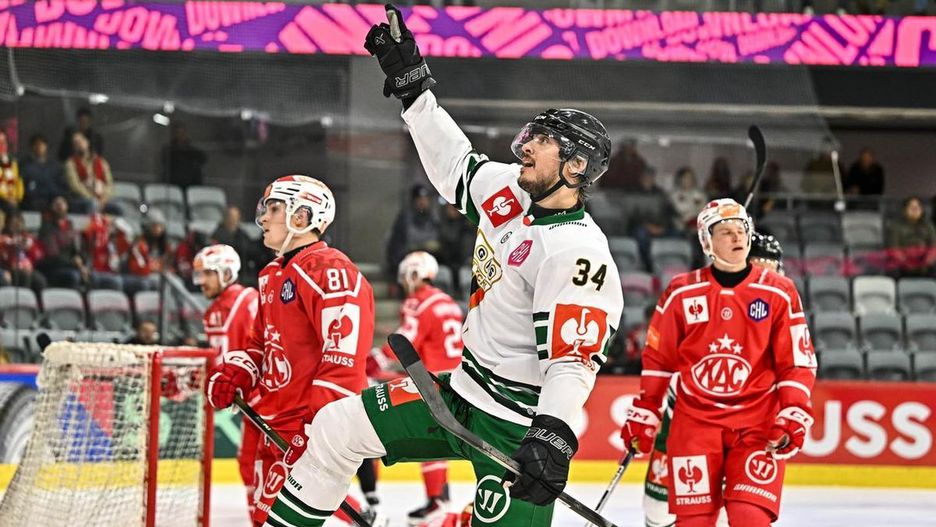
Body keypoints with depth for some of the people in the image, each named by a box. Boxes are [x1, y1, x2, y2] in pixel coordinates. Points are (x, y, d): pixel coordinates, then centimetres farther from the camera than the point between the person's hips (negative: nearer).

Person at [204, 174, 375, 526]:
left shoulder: (330, 272, -15)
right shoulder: (273, 276, 18)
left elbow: (344, 357, -23)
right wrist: (235, 373, 8)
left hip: (313, 425, -10)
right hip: (276, 422, 10)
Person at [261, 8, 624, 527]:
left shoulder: (577, 251, -24)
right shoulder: (509, 191, 2)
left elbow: (572, 363, -29)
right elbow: (454, 163, 22)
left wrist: (553, 440, -42)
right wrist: (411, 83, 19)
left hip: (519, 425, -9)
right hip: (464, 392, 9)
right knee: (337, 428, 10)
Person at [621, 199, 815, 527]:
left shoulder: (779, 293, 0)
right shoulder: (681, 293, 3)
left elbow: (798, 362, 2)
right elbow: (656, 359, 11)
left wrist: (793, 415, -8)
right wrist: (642, 414, 10)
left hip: (757, 423, -1)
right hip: (694, 419, 1)